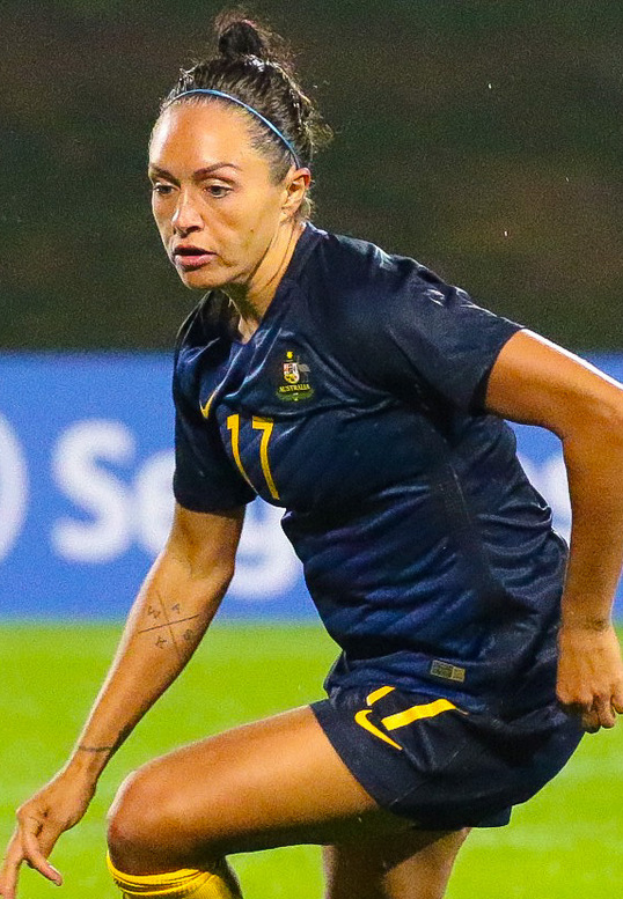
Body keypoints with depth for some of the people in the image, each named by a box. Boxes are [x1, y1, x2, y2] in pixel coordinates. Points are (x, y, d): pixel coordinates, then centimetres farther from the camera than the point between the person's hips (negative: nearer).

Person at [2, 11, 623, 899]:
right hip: (389, 679, 9)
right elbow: (192, 572, 15)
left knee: (150, 825, -13)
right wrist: (82, 768, 13)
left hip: (482, 690, -9)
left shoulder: (367, 303, -22)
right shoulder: (209, 358, 5)